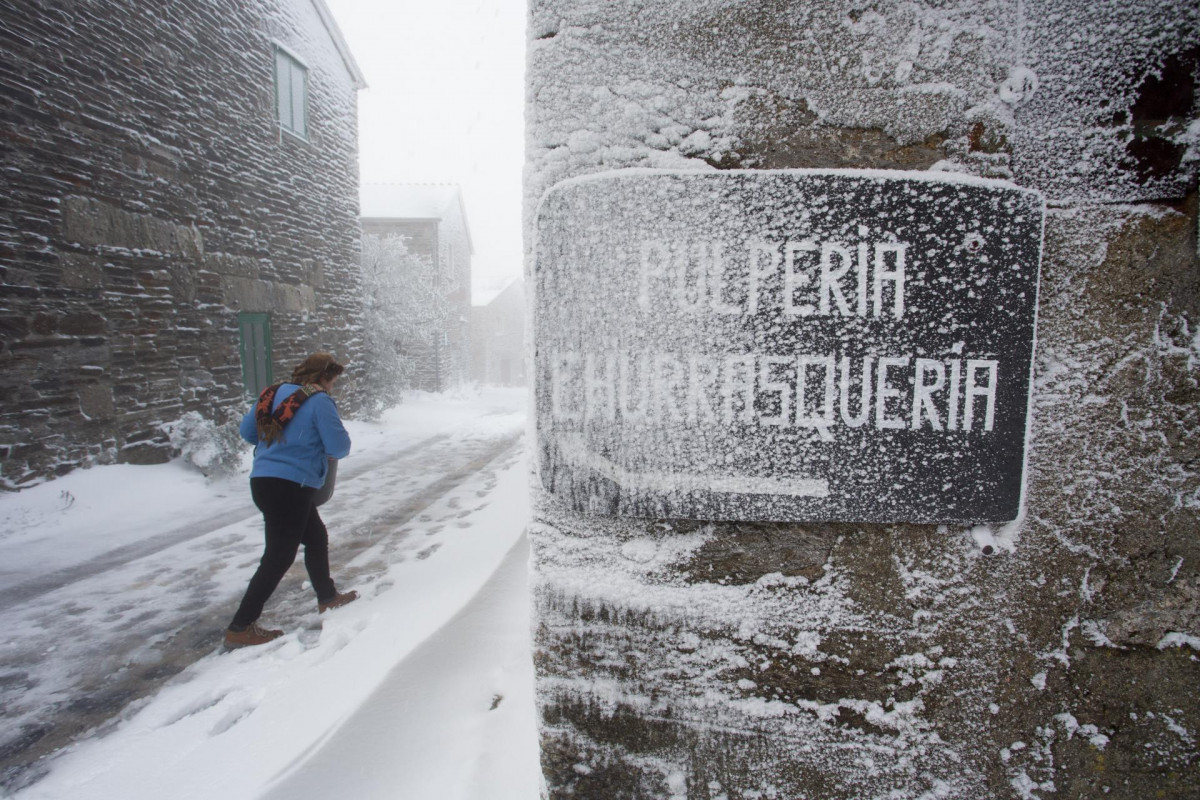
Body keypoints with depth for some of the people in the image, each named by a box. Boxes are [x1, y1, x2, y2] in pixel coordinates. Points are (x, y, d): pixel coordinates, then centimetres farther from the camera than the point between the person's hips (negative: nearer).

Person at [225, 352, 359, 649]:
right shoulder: (319, 401, -12)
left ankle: (327, 597, 37)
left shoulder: (275, 393, 10)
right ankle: (240, 627, 7)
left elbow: (247, 429, 16)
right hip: (289, 487, -9)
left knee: (316, 537, 22)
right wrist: (324, 448, 10)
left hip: (263, 480, 9)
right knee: (279, 557, 1)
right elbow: (339, 446, -13)